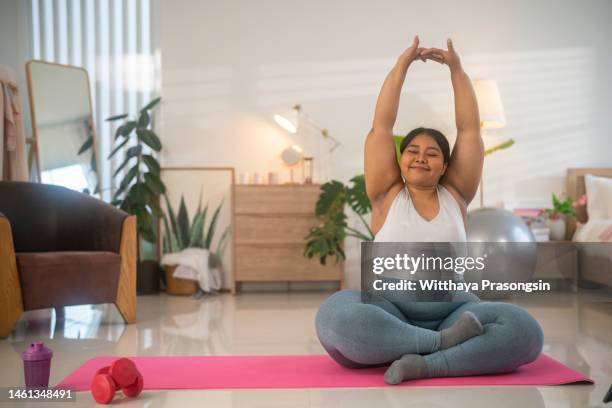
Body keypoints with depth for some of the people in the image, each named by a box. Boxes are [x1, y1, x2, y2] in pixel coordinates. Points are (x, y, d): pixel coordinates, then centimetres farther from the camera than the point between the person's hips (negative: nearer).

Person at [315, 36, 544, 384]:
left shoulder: (455, 196, 13)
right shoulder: (387, 195, 8)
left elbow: (470, 129, 10)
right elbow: (381, 127, 5)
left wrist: (457, 68, 10)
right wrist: (402, 65, 7)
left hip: (453, 312, 2)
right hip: (390, 313, -2)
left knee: (526, 331, -25)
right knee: (334, 318, -35)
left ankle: (426, 364, -30)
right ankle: (443, 343, -26)